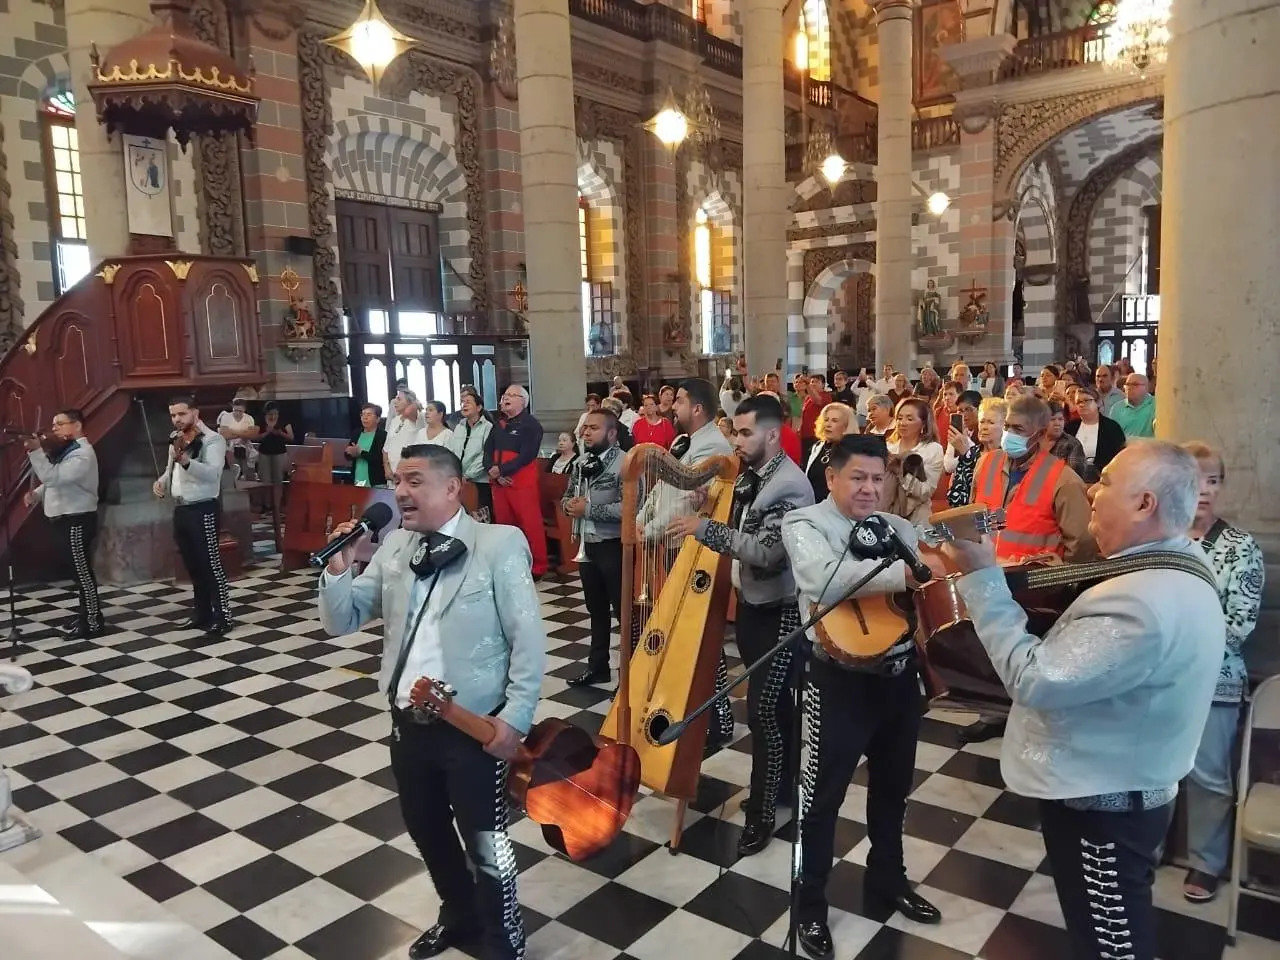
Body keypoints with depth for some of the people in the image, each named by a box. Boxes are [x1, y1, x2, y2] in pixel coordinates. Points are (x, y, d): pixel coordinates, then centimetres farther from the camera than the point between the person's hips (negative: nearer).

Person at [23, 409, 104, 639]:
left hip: (77, 520, -10)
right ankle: (85, 615, 24)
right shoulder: (67, 450, 16)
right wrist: (37, 494, 3)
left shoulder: (82, 454, -18)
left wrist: (35, 451, -29)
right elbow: (53, 480, 22)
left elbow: (53, 476, -29)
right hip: (64, 518, 10)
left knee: (82, 571, -6)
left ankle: (94, 623, -1)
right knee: (76, 570, 15)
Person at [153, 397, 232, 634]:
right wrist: (162, 481, 5)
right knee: (193, 566, 15)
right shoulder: (176, 440, 13)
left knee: (211, 564, -5)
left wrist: (185, 460, -42)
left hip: (203, 510, -8)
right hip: (181, 510, 9)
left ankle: (222, 616, 1)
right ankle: (202, 613, 25)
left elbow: (213, 473, -27)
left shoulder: (212, 439, -13)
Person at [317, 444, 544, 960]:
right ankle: (459, 916, 47)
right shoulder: (393, 546, 4)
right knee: (426, 831, 22)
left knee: (484, 844, 6)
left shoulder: (498, 544, -13)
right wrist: (338, 568, -11)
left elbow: (529, 640, -13)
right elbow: (341, 622, 6)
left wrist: (515, 718, -16)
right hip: (407, 721, 6)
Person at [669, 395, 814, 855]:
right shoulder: (749, 476, 5)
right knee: (775, 700, 20)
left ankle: (761, 812, 7)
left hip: (779, 611, -8)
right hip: (750, 602, 8)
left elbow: (766, 552, -29)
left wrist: (705, 528, -26)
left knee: (762, 709, -5)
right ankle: (786, 776, 37)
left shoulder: (791, 485, -21)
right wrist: (704, 515, -4)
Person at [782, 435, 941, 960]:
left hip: (901, 673, 6)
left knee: (893, 784, 22)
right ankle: (810, 905, 25)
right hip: (842, 677, -6)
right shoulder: (805, 523, -9)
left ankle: (887, 881, 44)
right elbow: (826, 579, -29)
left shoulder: (899, 527, 10)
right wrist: (907, 572, -34)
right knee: (823, 793, 6)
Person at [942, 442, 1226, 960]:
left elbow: (1035, 679, -31)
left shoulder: (1147, 601, -34)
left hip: (1101, 805, -9)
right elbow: (1092, 657, 9)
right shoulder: (1178, 565, 2)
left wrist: (982, 578, -27)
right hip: (1119, 790, 10)